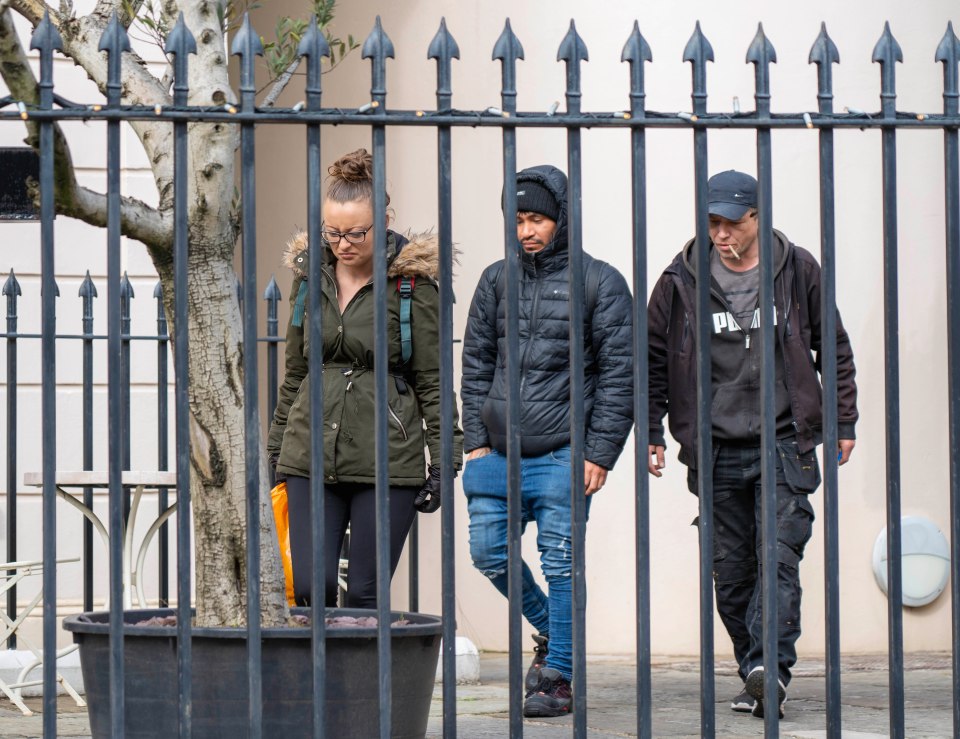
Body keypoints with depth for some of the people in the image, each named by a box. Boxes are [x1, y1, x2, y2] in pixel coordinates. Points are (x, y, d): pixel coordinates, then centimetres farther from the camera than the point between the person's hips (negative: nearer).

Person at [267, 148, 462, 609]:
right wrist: (276, 446, 18)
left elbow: (432, 380, 0)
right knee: (311, 586, -4)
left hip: (385, 461, -3)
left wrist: (443, 460, -3)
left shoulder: (411, 281, -4)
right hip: (311, 454, 4)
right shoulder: (310, 274, 8)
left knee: (365, 595, 0)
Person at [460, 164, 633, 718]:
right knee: (489, 553, 5)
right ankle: (550, 629, 29)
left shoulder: (600, 283, -2)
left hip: (562, 454, -4)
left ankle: (559, 677, 6)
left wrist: (600, 454, -8)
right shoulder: (497, 280, 9)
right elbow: (476, 364, 13)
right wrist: (476, 441, 5)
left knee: (561, 564, -2)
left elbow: (618, 375, -3)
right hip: (498, 452, 4)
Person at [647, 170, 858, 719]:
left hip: (784, 443, -1)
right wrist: (651, 432, 6)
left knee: (779, 556, -13)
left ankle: (770, 667, -20)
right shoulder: (681, 281, 1)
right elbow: (653, 359, 10)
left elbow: (835, 348, 12)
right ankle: (758, 677, 14)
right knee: (731, 570, 4)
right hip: (715, 451, 2)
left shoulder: (798, 271, 2)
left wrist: (844, 422, 11)